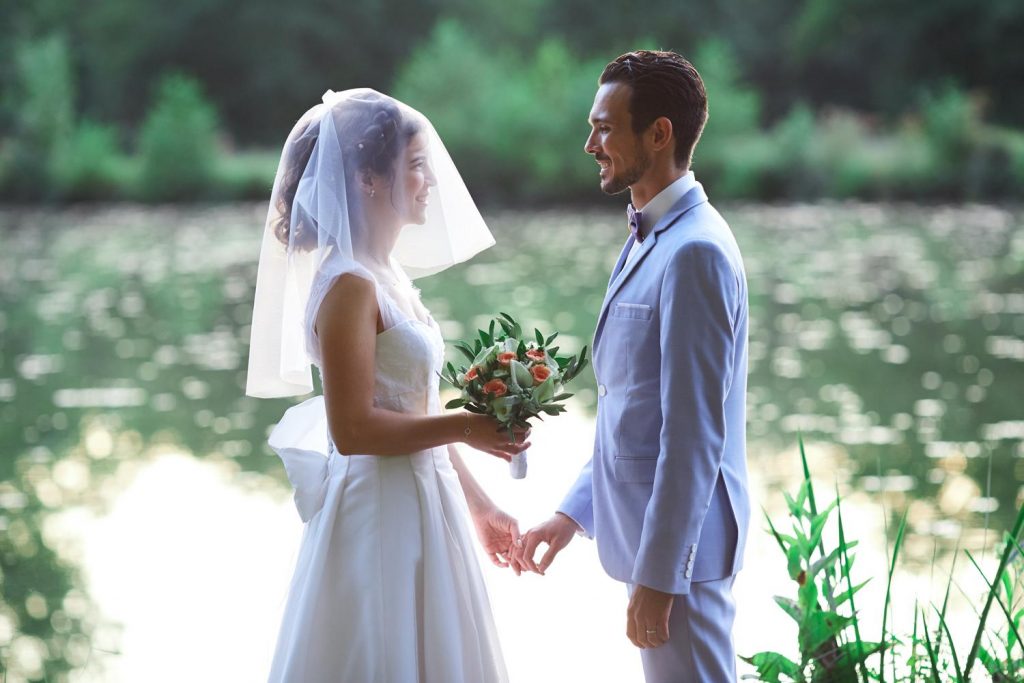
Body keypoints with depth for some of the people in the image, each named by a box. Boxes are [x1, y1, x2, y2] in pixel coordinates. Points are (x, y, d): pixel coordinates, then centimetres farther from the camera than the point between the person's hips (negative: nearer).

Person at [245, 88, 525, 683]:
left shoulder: (389, 274, 11)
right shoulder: (349, 287, -17)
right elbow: (353, 429, -22)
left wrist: (477, 503, 18)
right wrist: (465, 427, -16)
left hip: (421, 510, 9)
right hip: (378, 519, -9)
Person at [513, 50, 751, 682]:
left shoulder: (694, 252, -19)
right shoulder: (652, 240, 13)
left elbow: (695, 431, -22)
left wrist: (657, 577, -21)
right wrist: (575, 511, 18)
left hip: (678, 542, -10)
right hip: (647, 528, 10)